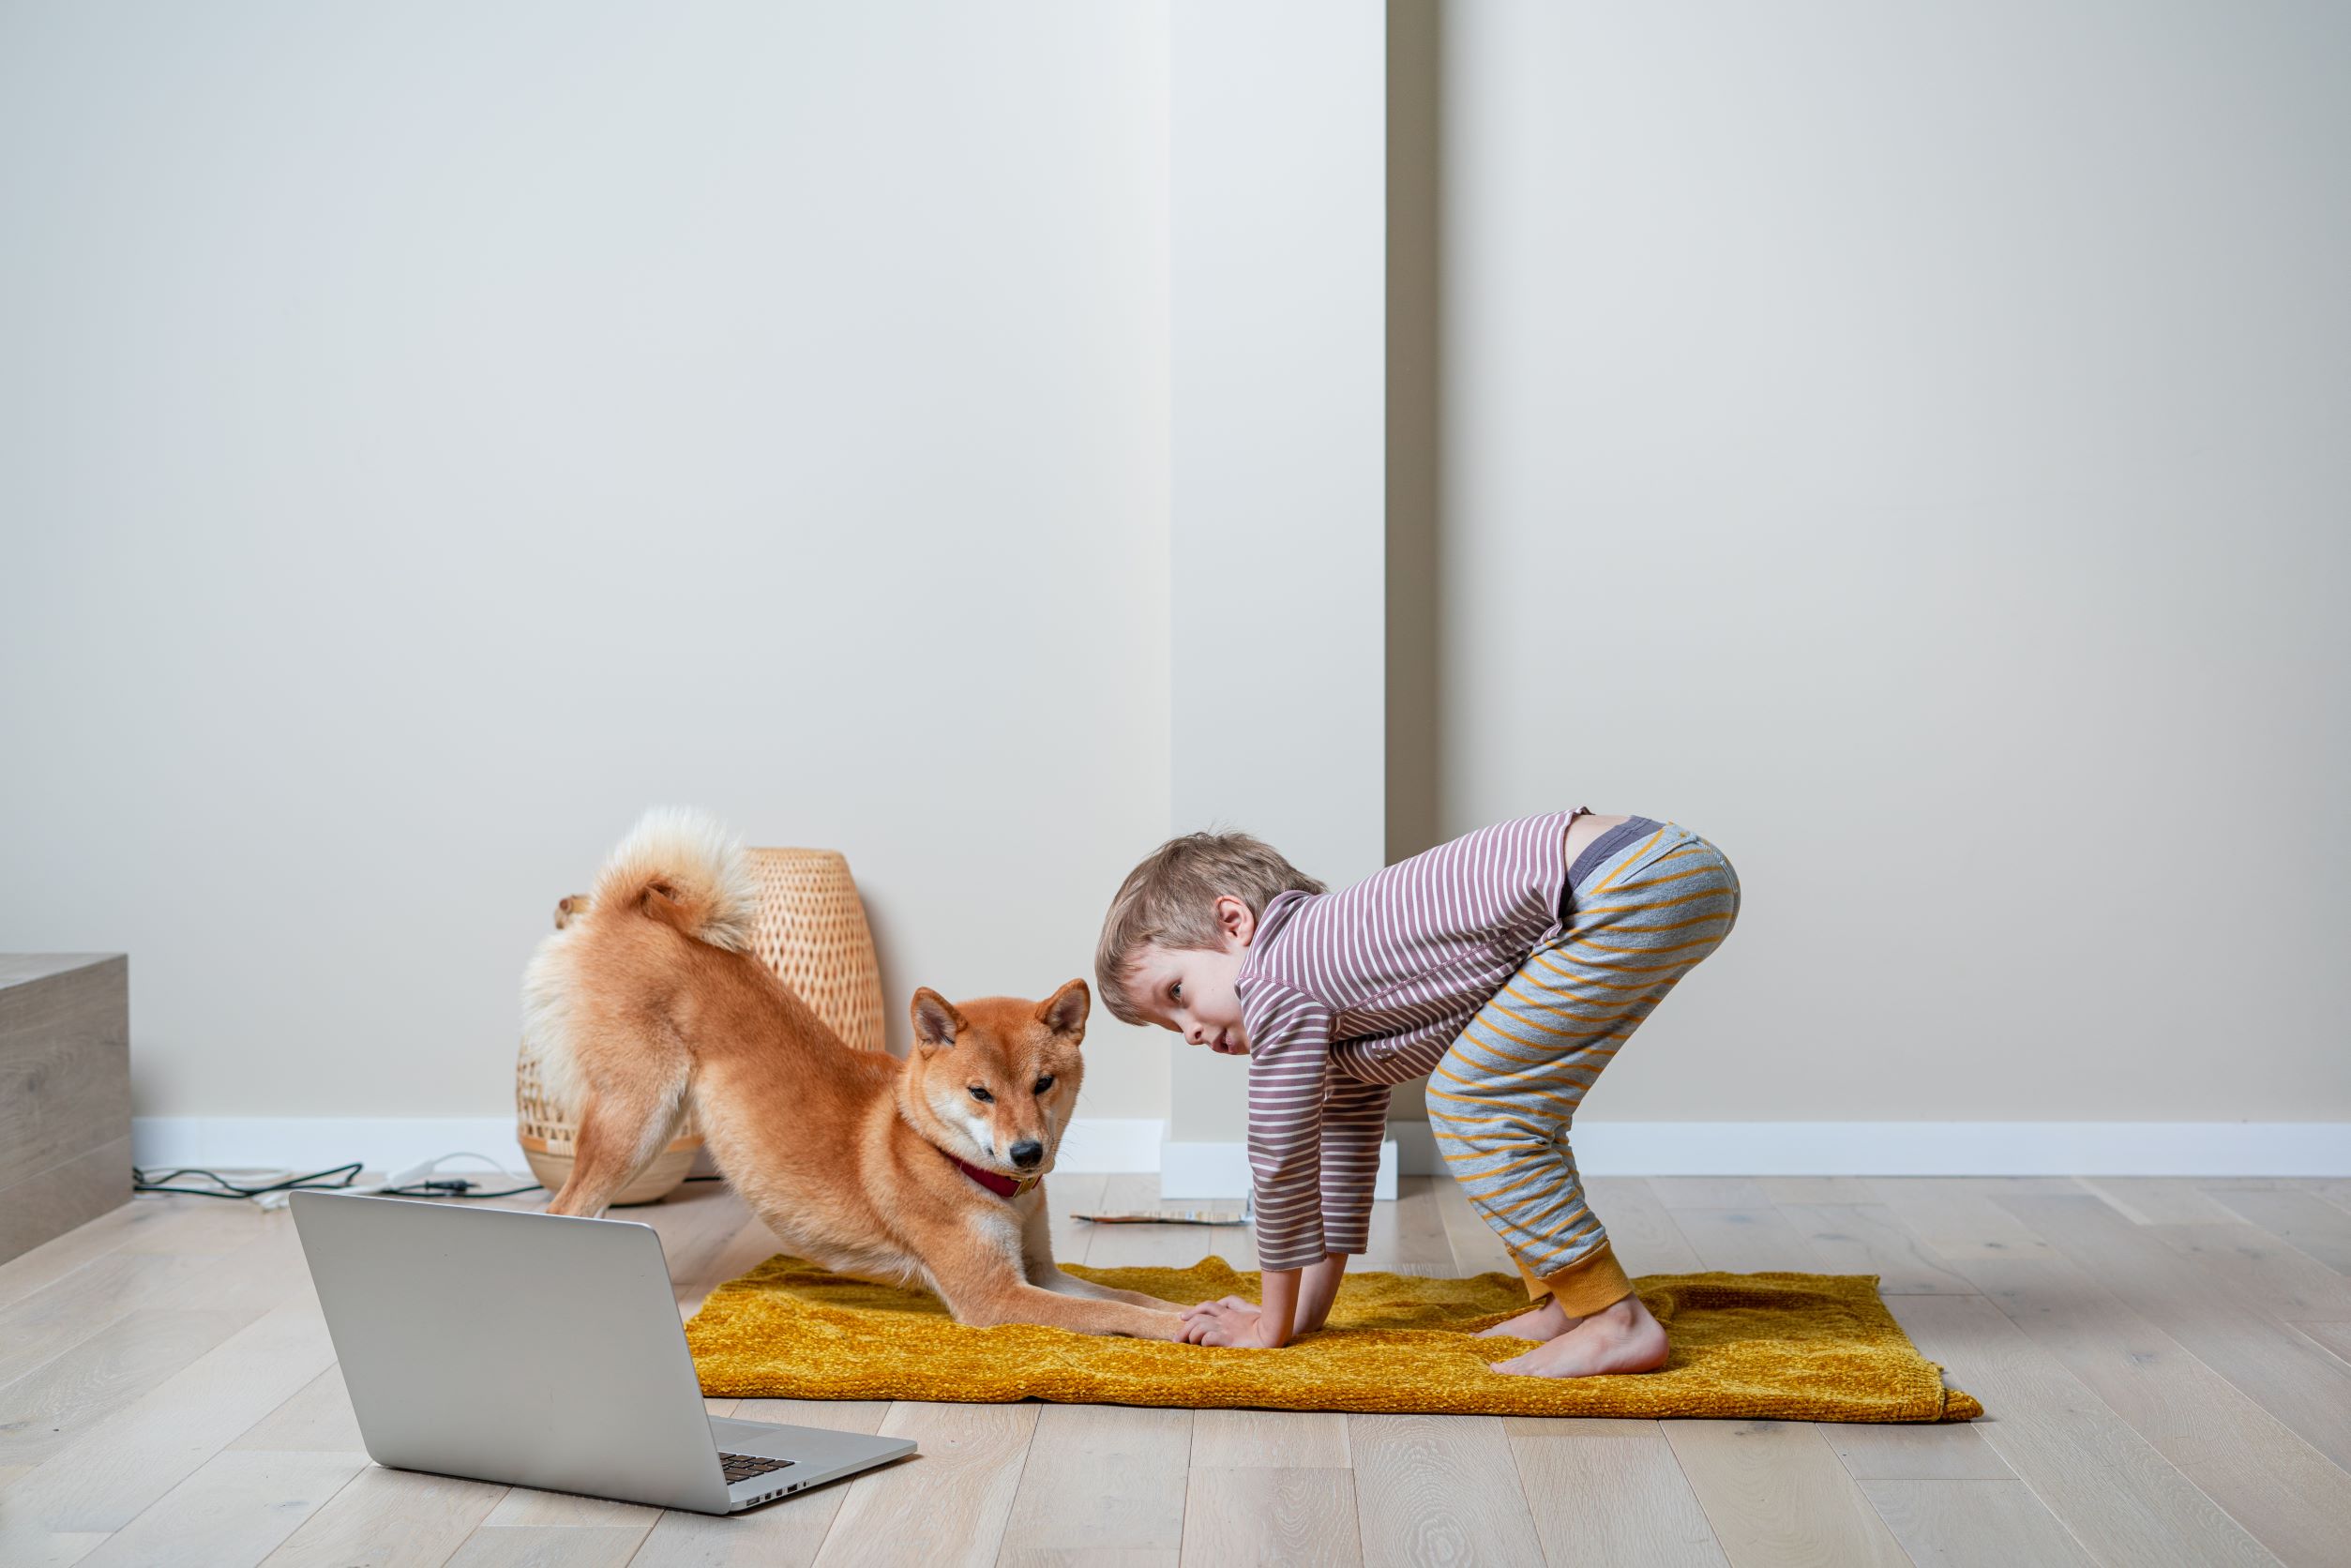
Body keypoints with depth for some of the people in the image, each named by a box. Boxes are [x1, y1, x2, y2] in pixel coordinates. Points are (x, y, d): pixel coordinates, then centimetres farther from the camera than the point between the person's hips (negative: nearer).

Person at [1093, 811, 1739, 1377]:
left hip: (1635, 886, -10)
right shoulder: (1341, 988, 23)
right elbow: (1346, 1142, 31)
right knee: (1499, 1104, 21)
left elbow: (1282, 1161, 2)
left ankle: (1615, 1322, -4)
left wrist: (1271, 1325, 13)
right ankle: (1560, 1305, 23)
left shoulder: (1275, 983, -4)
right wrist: (1307, 1310, 35)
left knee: (1468, 1107, -6)